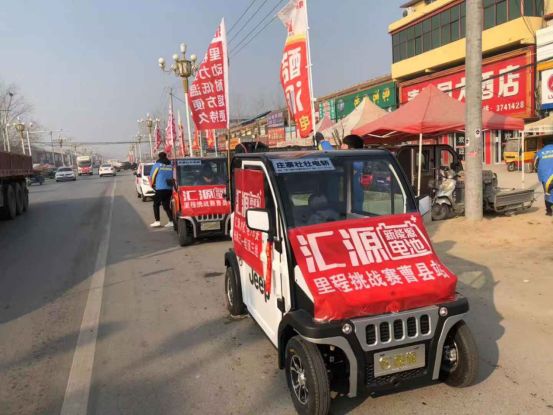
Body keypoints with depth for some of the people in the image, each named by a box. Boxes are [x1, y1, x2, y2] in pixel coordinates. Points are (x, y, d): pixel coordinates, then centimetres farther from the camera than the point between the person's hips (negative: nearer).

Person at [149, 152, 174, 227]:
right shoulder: (171, 165, 6)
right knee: (166, 205, 10)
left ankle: (157, 221, 3)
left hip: (160, 188, -4)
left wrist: (152, 184, 17)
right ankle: (171, 221, 2)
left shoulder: (157, 165, -2)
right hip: (169, 189, 4)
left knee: (156, 205, 9)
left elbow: (152, 176, 2)